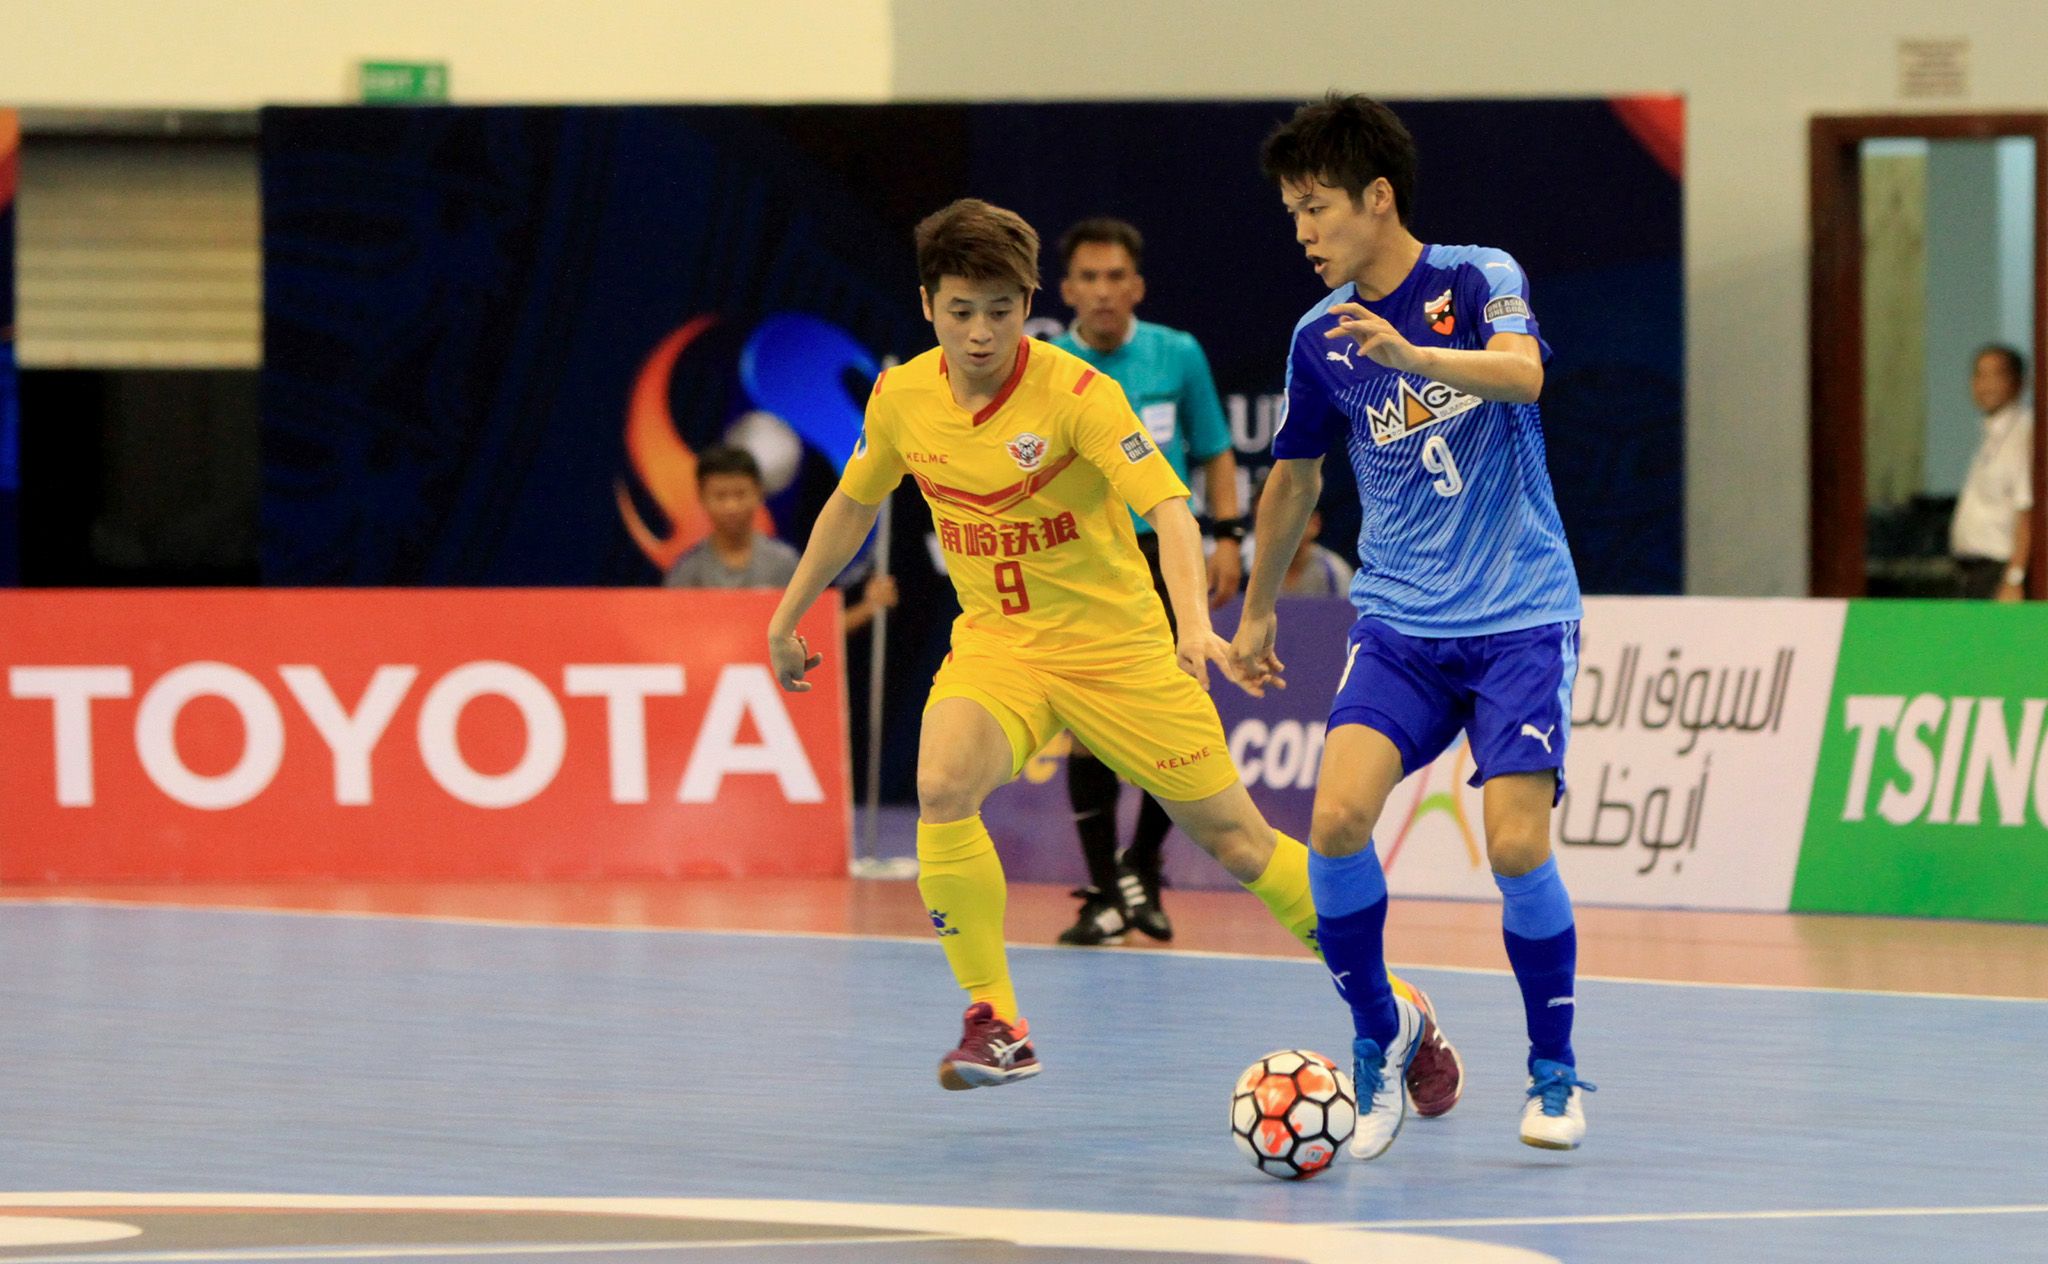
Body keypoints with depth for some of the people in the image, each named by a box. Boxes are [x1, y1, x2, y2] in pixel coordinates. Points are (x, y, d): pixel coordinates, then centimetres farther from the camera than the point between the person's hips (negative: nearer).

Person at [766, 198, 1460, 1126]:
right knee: (942, 789, -28)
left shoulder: (1074, 394, -19)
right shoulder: (901, 398, -4)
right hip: (995, 646, 3)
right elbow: (854, 502, 15)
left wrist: (1194, 621, -43)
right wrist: (788, 613, 21)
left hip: (1115, 646, -3)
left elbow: (1166, 506, -27)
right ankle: (995, 1024, -16)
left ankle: (1391, 1008, 19)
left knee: (1233, 839, 0)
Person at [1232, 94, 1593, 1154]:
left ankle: (1555, 1072, 6)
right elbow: (1295, 477, 22)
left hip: (1520, 617, -3)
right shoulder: (1320, 337, 6)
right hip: (1398, 621, 3)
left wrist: (1411, 353, -46)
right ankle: (1377, 1033, 3)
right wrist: (1258, 610, 31)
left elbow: (1522, 372, -28)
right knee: (1338, 812, -19)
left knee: (1517, 846, -16)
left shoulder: (1479, 279, -6)